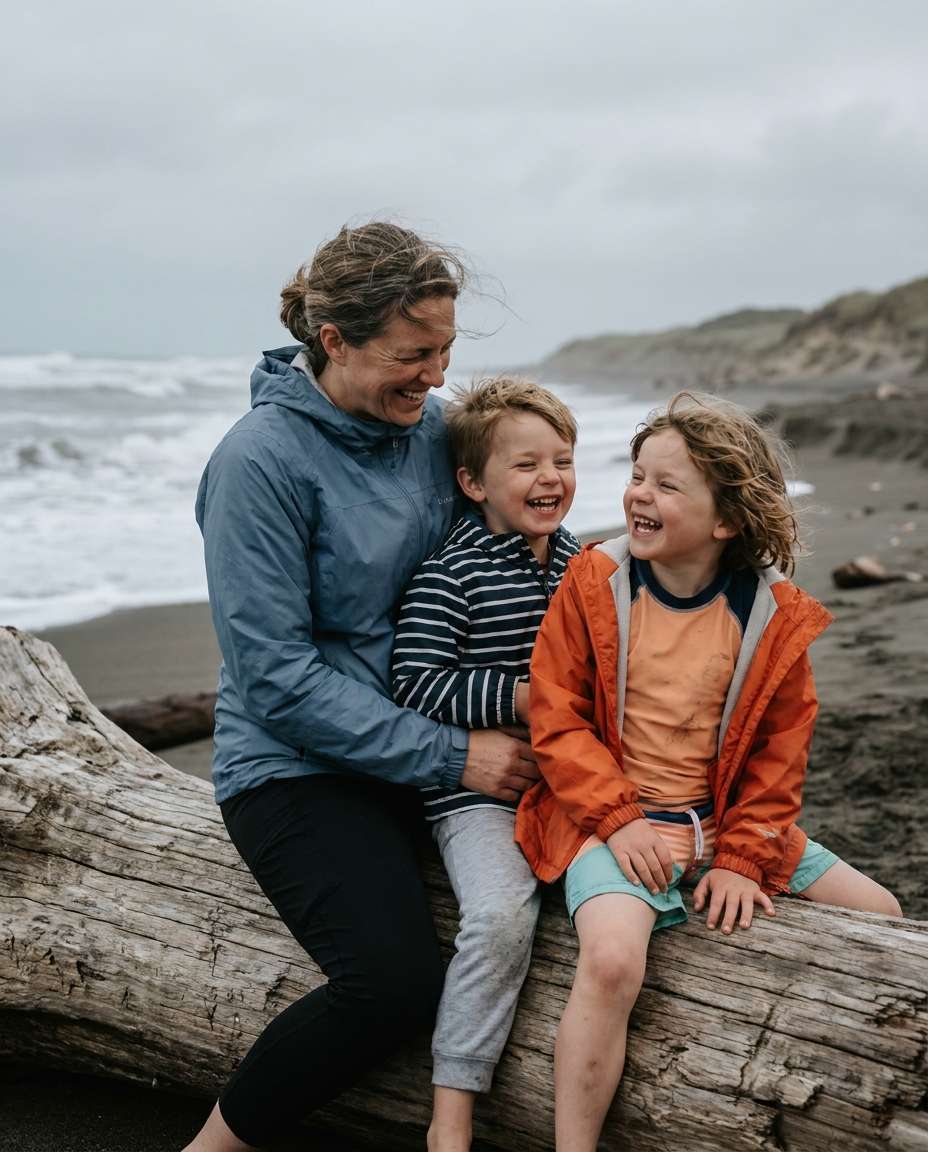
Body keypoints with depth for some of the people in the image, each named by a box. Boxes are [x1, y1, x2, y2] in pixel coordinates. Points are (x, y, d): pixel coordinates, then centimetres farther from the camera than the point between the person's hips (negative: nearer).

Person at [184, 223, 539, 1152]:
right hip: (296, 766, -7)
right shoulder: (261, 460, -16)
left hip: (422, 745, 7)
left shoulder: (431, 424, 3)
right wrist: (450, 756, -20)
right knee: (397, 977, -26)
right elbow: (277, 678, -19)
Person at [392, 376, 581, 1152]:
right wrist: (518, 697, -18)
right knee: (500, 916, -26)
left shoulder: (578, 562, 11)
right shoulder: (451, 573, -11)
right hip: (476, 785, -7)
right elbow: (417, 684, -15)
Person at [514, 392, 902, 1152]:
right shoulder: (594, 583, -7)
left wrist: (742, 858, -7)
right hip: (612, 819, -4)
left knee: (878, 916, 5)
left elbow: (777, 755, 2)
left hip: (723, 822, 4)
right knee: (612, 961, -30)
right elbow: (557, 719, -7)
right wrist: (618, 820, -17)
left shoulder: (774, 616, -4)